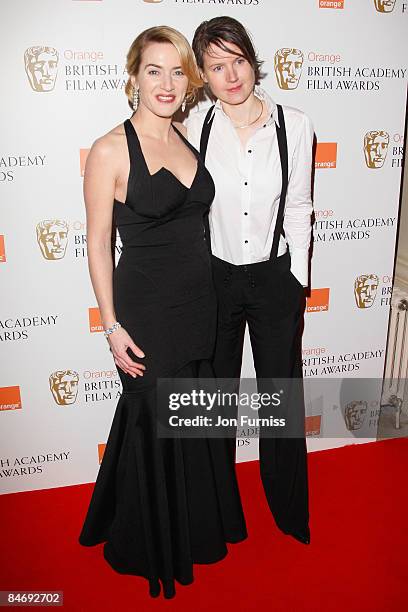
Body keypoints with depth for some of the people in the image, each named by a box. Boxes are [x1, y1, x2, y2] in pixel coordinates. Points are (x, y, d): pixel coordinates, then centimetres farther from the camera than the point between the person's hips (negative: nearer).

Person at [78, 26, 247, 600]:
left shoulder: (187, 141, 7)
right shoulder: (110, 150, -12)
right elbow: (99, 244, -10)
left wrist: (204, 293, 12)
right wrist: (112, 325, -12)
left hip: (198, 302, 6)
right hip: (146, 309, -6)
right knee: (153, 425, 10)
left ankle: (193, 526, 47)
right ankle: (150, 544, 38)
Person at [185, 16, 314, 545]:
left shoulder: (294, 125, -6)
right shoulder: (193, 129, -6)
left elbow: (298, 208, 0)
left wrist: (296, 281, 1)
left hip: (274, 278, 0)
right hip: (214, 278, 0)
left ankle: (288, 506, 38)